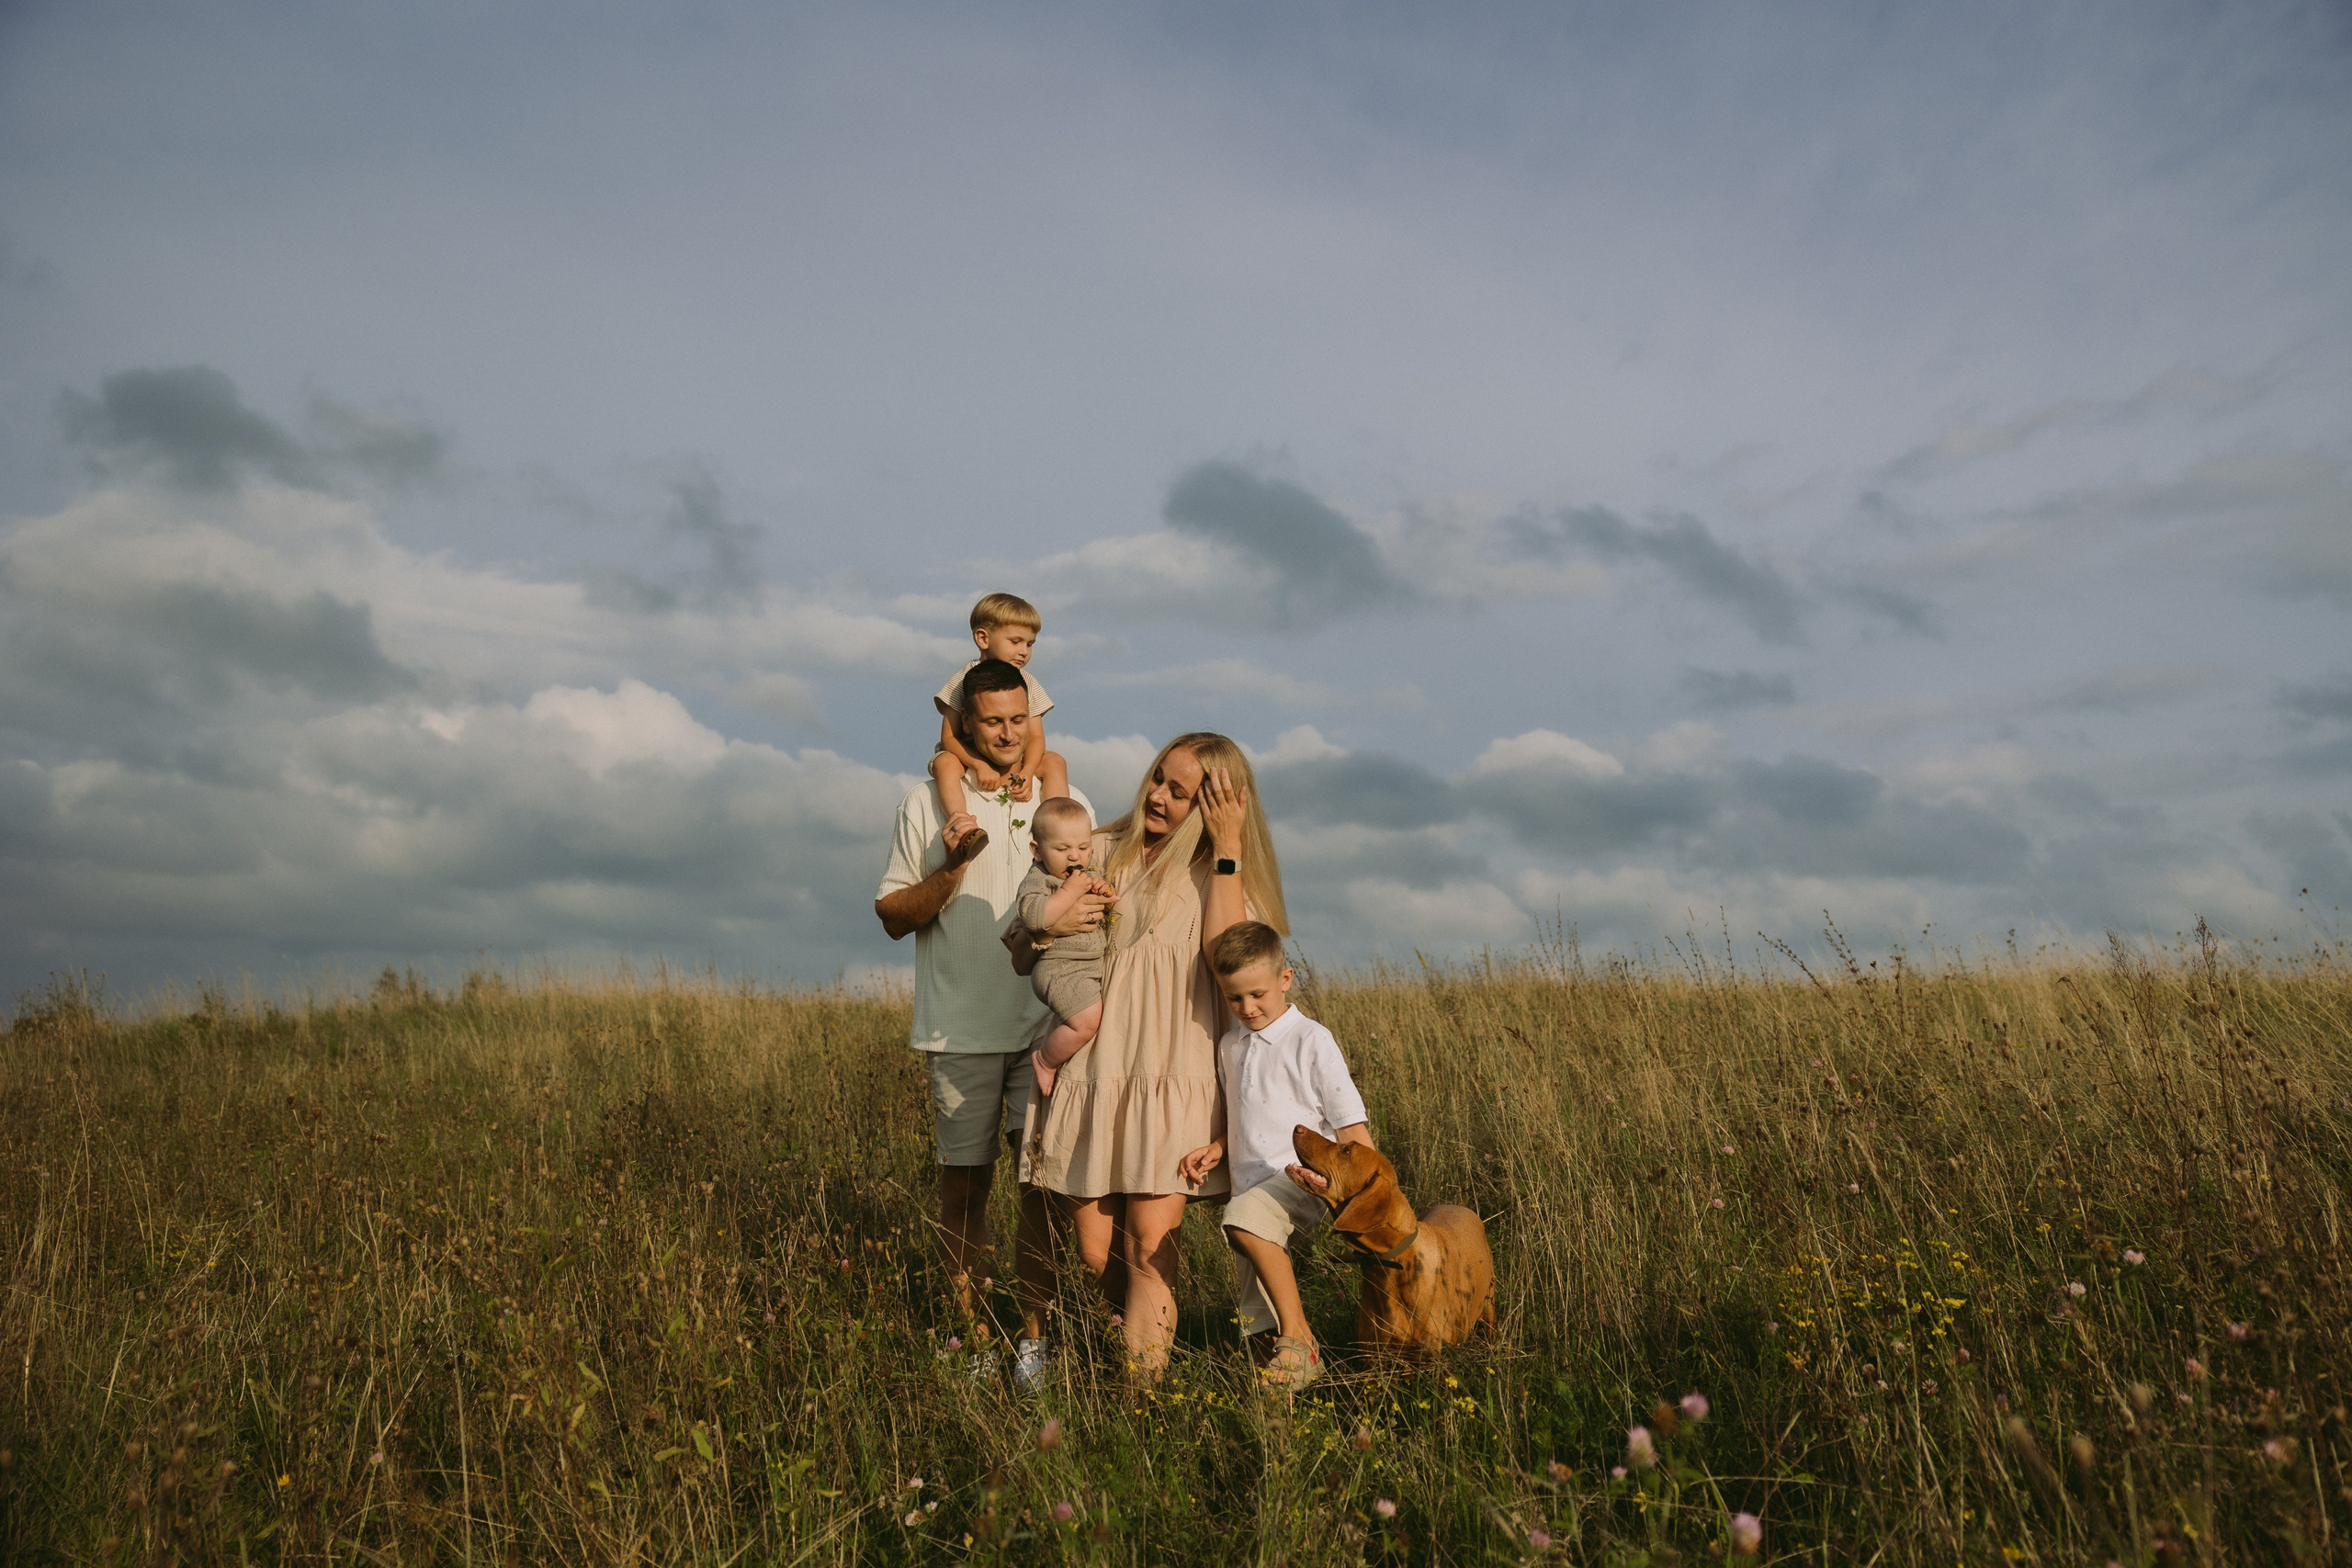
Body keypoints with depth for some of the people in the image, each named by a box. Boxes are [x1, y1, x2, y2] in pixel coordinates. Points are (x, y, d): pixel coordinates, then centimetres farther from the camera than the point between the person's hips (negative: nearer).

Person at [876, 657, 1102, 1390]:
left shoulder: (1067, 800, 7)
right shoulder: (928, 802, 2)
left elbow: (1098, 901, 12)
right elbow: (893, 917, 3)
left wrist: (1076, 916, -12)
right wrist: (950, 871, -14)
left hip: (1046, 1025, 1)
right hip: (960, 1028, -1)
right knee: (964, 1174, 7)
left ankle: (1033, 1328, 14)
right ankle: (965, 1321, 22)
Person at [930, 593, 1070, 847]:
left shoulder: (1028, 683, 2)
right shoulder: (963, 681, -8)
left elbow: (1036, 736, -4)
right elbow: (949, 737, -12)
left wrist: (1027, 771, -24)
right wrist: (980, 765, -29)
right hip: (969, 759, -3)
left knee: (1054, 761, -18)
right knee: (944, 763, -33)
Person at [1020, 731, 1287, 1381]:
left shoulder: (1218, 876, 8)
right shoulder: (1100, 853, 11)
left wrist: (1228, 848, -10)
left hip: (1172, 1083, -2)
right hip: (1090, 1077, 2)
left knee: (1150, 1244, -12)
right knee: (1097, 1252, 2)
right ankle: (1154, 1337, 27)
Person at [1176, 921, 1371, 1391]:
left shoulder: (1310, 1040, -4)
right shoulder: (1230, 1047, 14)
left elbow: (1351, 1123, -4)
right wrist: (1215, 1149, 8)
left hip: (1301, 1178, -6)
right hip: (1251, 1188, 7)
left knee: (1245, 1217, -35)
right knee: (1258, 1331, 2)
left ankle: (1297, 1331, -25)